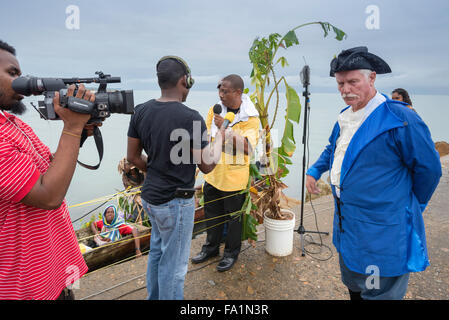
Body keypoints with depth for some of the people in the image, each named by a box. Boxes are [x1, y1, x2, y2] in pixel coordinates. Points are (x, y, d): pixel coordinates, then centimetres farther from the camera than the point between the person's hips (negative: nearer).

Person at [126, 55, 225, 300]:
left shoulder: (141, 112, -2)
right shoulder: (191, 118, -22)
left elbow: (133, 157, 5)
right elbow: (207, 165, -14)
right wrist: (220, 137, 1)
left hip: (150, 196, 8)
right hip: (175, 202, -8)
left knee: (157, 251, 27)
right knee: (174, 264, 10)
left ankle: (154, 296, 46)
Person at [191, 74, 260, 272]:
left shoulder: (250, 118, -14)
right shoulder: (215, 110, 0)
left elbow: (247, 147, -26)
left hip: (234, 178, -5)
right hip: (212, 175, 5)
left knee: (233, 217, 11)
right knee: (212, 214, 20)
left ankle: (231, 252, 33)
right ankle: (211, 247, 41)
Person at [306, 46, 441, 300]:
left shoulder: (400, 118, -19)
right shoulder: (345, 117, 6)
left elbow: (429, 169, -10)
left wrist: (412, 207, 2)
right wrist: (314, 171, 11)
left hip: (381, 232, -7)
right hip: (347, 224, 8)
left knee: (377, 293, 8)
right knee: (353, 286, 25)